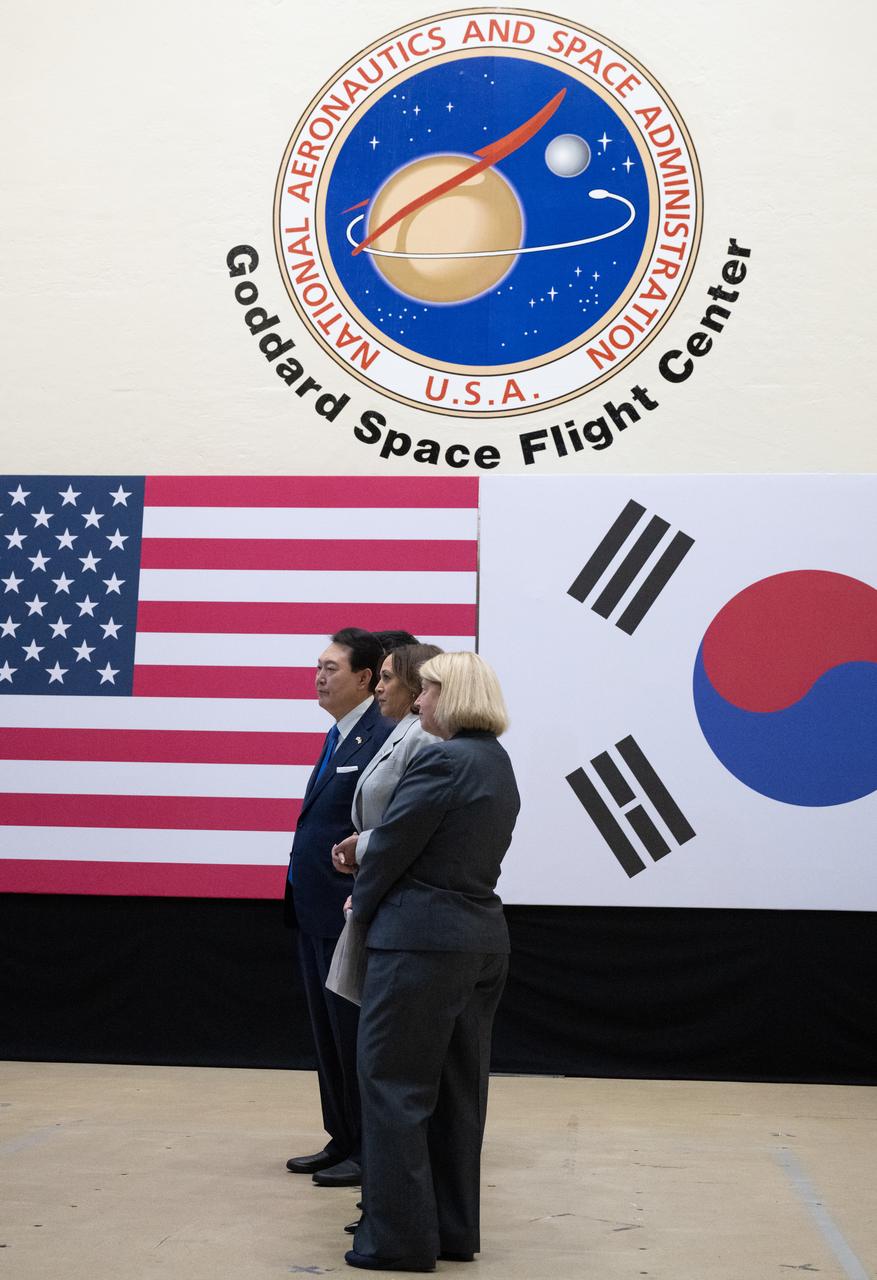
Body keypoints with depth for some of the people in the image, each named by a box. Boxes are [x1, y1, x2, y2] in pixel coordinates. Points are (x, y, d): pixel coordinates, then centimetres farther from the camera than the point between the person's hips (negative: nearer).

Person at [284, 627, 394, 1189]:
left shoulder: (383, 736, -16)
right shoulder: (338, 736, 14)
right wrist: (303, 900, 15)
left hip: (350, 917, -10)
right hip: (316, 915, 10)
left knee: (356, 1038, 2)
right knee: (329, 1037, 17)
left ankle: (371, 1152, 15)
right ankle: (342, 1142, 29)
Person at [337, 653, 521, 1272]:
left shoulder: (443, 761, -16)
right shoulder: (499, 763, 12)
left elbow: (393, 845, -13)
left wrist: (362, 906, 4)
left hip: (421, 941, -9)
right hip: (483, 938, 9)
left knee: (393, 1085, 2)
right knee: (458, 1090, 14)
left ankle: (399, 1238, 7)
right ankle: (454, 1231, 23)